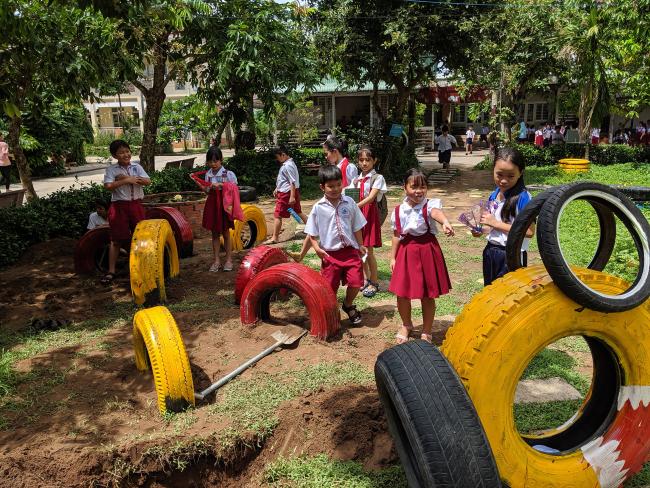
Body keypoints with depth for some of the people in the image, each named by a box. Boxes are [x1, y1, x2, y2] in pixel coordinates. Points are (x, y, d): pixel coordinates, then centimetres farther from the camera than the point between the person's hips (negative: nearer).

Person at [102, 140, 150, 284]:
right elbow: (108, 186, -15)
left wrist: (127, 178, -14)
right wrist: (126, 180, -19)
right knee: (116, 239, 0)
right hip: (119, 206, -3)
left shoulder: (137, 167, 6)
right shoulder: (111, 169, -2)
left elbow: (148, 181, -7)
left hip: (136, 205, 3)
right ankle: (111, 271, 6)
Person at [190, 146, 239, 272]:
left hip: (224, 205, -4)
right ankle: (216, 260, 15)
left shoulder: (228, 174, -8)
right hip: (212, 205, 4)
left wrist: (221, 185, -20)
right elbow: (207, 191, 9)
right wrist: (196, 182, 0)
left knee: (225, 233, 6)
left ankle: (229, 259, 16)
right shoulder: (207, 174, 4)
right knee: (214, 233, 9)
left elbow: (234, 189, -9)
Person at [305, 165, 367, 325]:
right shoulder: (318, 208, -5)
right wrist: (317, 248, -12)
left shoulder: (349, 202, 0)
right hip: (330, 253, -1)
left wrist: (360, 245, 8)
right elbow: (311, 233, 1)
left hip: (350, 250, 1)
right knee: (330, 287, 9)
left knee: (356, 282, -5)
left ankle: (348, 305, 26)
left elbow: (356, 227, 7)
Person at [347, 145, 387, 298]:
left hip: (370, 214, -6)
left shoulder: (377, 178, -6)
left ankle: (374, 282, 10)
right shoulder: (356, 180, 12)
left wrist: (355, 206, -29)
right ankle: (366, 279, 26)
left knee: (368, 250, -4)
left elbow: (371, 197, -18)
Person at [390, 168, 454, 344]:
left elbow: (437, 212, -36)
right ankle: (406, 325, 37)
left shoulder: (429, 205, -10)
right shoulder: (399, 210, 2)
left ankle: (426, 332, 29)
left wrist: (446, 223, -57)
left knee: (428, 295, 8)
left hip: (427, 251, -3)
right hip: (406, 253, 3)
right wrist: (393, 257, 11)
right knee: (401, 294, 7)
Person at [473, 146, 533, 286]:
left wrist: (495, 223, -22)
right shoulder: (494, 194, 2)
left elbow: (529, 231, -24)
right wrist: (482, 230, -4)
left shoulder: (522, 197, -19)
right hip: (491, 251, 7)